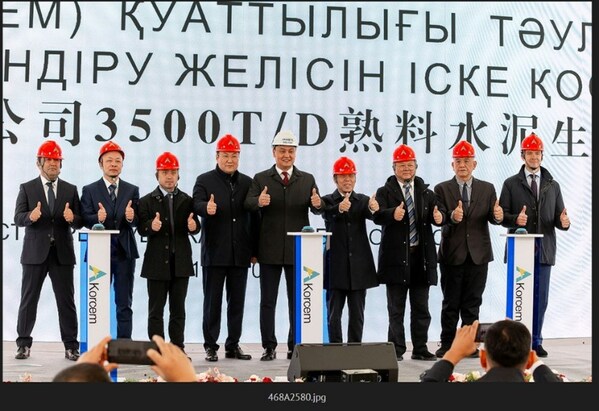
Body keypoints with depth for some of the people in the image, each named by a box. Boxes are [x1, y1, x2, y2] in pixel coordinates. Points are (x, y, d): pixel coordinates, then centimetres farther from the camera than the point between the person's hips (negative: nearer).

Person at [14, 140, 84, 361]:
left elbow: (80, 222, 5)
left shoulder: (70, 189, 9)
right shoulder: (27, 188, 5)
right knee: (28, 300, 5)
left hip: (62, 254, 1)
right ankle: (23, 343, 16)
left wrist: (72, 218, -18)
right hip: (35, 252, -1)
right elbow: (18, 218, -5)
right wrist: (31, 216, -27)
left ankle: (71, 346, 7)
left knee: (66, 301, 2)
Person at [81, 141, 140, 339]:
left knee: (124, 304, 4)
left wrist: (131, 217, -22)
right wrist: (98, 218, -25)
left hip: (125, 252, 1)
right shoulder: (89, 190, 5)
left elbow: (138, 220, 0)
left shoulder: (132, 190, 9)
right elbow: (85, 219, -4)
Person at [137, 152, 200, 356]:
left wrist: (193, 226, -22)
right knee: (156, 310, 4)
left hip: (181, 262, 2)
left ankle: (178, 348, 14)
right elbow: (141, 229, -6)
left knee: (178, 309, 8)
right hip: (157, 262, -2)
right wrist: (151, 226, -28)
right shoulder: (146, 201, 2)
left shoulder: (187, 200, 9)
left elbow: (195, 226, 1)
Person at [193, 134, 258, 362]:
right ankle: (211, 346, 9)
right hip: (214, 253, -3)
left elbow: (253, 217, 10)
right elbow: (196, 204, -15)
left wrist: (254, 250, 6)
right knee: (212, 301, 2)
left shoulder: (247, 182, 11)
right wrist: (207, 208, -39)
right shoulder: (205, 180, 3)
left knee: (237, 302, 8)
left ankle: (233, 345, 16)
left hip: (240, 253, 3)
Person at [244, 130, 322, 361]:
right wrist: (259, 202, -33)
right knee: (267, 301, 4)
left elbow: (315, 209, -2)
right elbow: (248, 204, -10)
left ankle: (295, 346, 14)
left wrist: (317, 204, -26)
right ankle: (269, 347, 11)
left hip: (298, 249, 1)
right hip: (269, 250, -1)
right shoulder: (261, 179, 4)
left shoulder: (307, 180, 9)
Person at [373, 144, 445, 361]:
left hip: (422, 255, 3)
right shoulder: (385, 192, 2)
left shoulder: (426, 192, 13)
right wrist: (392, 214, -35)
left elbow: (439, 211, 1)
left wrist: (439, 217, -23)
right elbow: (377, 215, -14)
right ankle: (396, 349, 9)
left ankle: (420, 349, 17)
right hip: (396, 256, -3)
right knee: (396, 308, 3)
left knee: (421, 308, 9)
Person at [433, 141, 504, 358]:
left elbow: (492, 217, -1)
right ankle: (447, 344, 12)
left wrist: (497, 216, -25)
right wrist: (452, 217, -32)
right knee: (450, 303, 5)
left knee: (472, 303, 7)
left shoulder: (487, 189, 8)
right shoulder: (442, 189, 2)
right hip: (452, 254, -2)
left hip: (478, 254, 2)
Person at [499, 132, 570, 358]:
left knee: (540, 298, 5)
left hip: (544, 250, 3)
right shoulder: (511, 184, 5)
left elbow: (558, 218, 10)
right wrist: (515, 219, -20)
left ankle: (536, 342, 13)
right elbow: (502, 216, 0)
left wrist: (564, 222, -13)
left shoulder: (552, 185, 14)